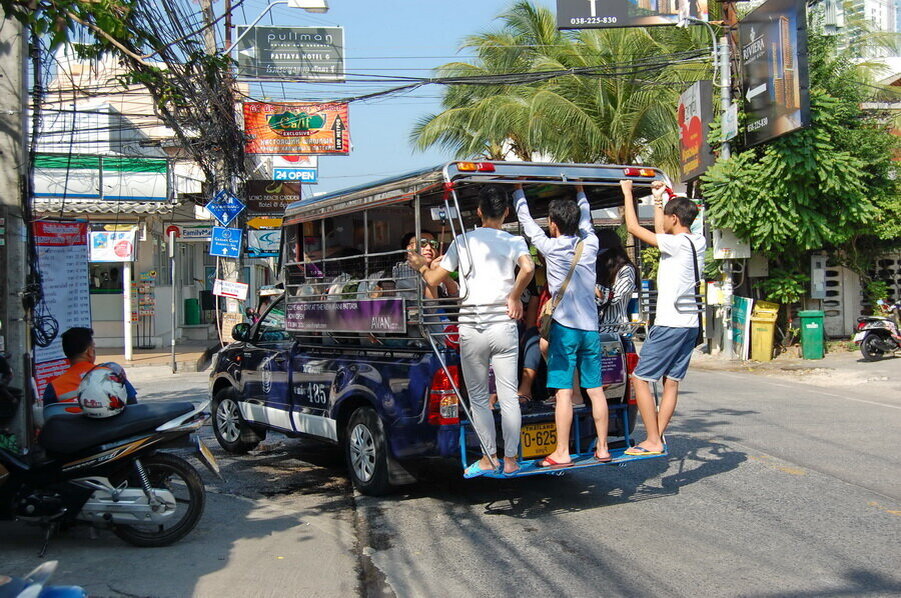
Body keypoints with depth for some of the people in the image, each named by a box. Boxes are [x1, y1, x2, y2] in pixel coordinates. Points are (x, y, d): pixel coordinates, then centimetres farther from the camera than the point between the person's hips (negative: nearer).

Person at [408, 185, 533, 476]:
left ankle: (489, 457, 12)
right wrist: (514, 297, -5)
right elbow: (528, 268, -19)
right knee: (508, 395, 5)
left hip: (471, 329, 0)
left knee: (478, 397, 9)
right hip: (503, 326, 0)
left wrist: (421, 266, 24)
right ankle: (510, 459, 8)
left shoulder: (463, 241, 4)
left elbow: (433, 279, 4)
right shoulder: (514, 241, 3)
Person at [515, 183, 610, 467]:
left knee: (564, 392, -6)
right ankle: (602, 448, 14)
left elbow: (526, 221, 7)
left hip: (564, 327, -5)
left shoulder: (551, 247, -6)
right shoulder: (590, 244, 5)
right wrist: (579, 190, 40)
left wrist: (518, 190, 21)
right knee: (595, 390, 8)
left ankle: (562, 453, -4)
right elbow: (586, 220, 26)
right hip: (591, 327, 5)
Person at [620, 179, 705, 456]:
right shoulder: (697, 243, 10)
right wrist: (658, 199, 30)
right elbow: (660, 233, 27)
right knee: (672, 381, 9)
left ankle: (653, 441, -3)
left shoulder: (677, 243, -14)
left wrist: (627, 192, -1)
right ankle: (657, 437, 11)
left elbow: (634, 227, -12)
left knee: (640, 378, -3)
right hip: (690, 325, 9)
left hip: (670, 325, -9)